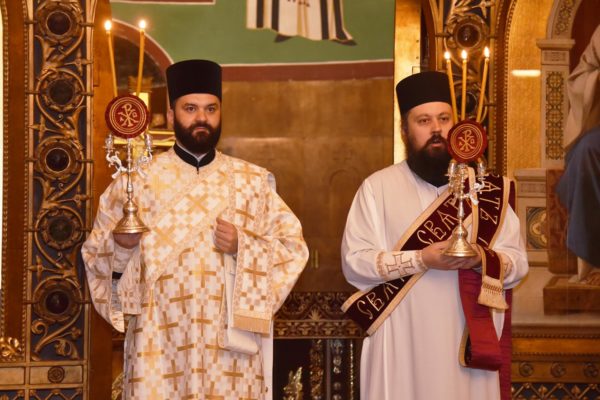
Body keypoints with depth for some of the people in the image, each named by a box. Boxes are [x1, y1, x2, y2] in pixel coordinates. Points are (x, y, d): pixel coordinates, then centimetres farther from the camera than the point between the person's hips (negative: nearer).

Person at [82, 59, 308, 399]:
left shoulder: (253, 181, 8)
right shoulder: (137, 180, 3)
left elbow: (294, 248, 6)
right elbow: (96, 254, 5)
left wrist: (243, 246, -11)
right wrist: (121, 245, -17)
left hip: (232, 339, 1)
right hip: (161, 342, -1)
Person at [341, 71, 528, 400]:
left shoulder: (485, 188, 8)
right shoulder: (377, 187, 2)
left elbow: (517, 263, 5)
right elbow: (354, 263, -6)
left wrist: (481, 258, -17)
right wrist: (421, 259, -18)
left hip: (469, 342, 2)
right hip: (401, 346, -2)